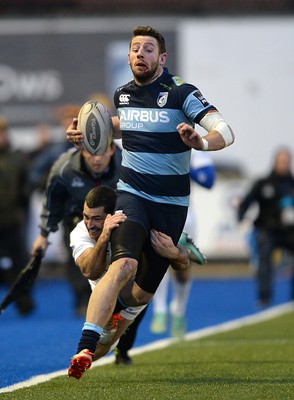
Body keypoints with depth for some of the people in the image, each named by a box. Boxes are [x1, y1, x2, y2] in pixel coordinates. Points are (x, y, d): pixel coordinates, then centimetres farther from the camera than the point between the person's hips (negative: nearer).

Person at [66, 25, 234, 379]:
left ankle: (115, 311, 46)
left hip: (171, 204, -1)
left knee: (141, 293, 9)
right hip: (131, 194, 1)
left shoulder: (180, 93, -12)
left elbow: (225, 132, -22)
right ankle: (84, 348, -33)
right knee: (124, 264, -28)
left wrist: (202, 142, -44)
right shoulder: (122, 94, 3)